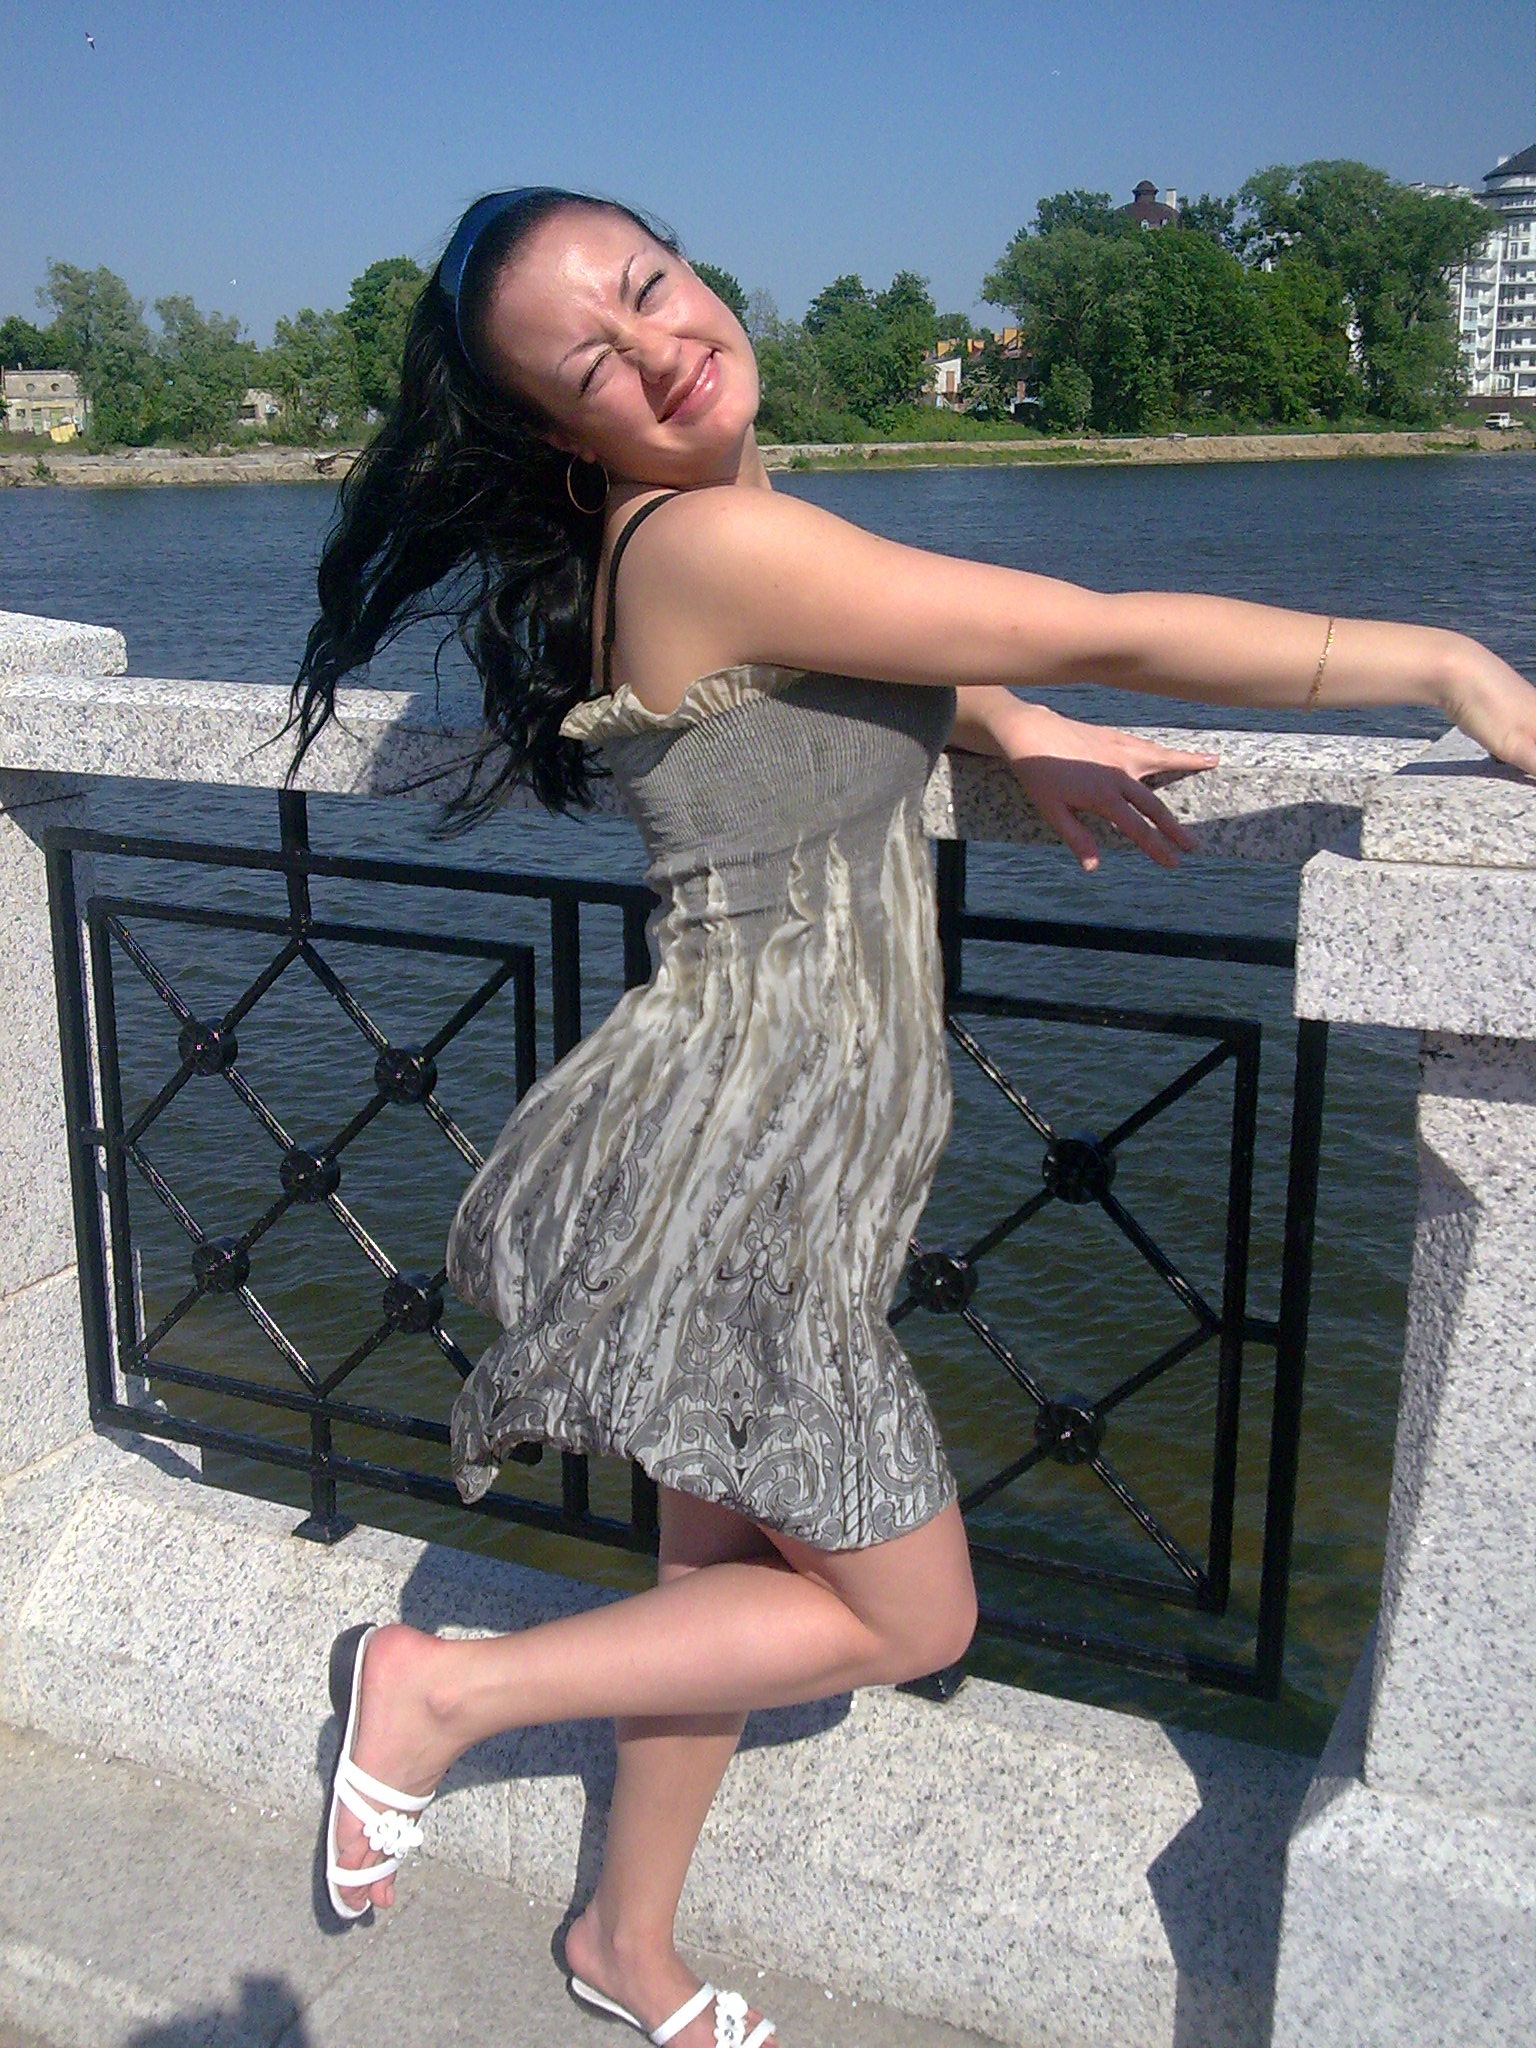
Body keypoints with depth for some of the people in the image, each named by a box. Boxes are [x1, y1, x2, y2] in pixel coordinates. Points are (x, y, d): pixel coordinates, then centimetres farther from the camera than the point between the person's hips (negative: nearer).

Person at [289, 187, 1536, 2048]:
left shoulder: (720, 524, 7)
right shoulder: (706, 537, -21)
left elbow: (873, 642, 26)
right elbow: (1118, 638, -19)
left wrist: (1014, 732, 4)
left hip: (774, 1154, 9)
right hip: (732, 1176, -9)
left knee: (730, 1572, 22)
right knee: (907, 1619, 8)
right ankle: (448, 1687, 17)